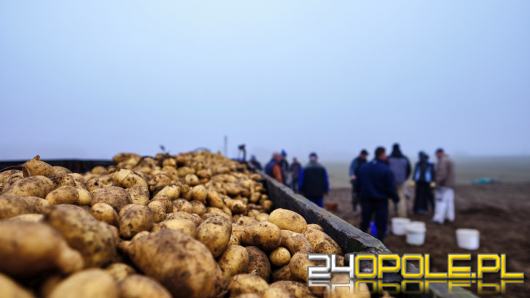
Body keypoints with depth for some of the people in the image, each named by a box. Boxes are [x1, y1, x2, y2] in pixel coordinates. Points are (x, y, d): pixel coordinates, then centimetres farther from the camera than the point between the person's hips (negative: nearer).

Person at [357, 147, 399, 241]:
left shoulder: (363, 167, 2)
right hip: (380, 200, -5)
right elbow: (390, 187, -12)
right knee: (381, 224, 5)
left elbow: (358, 184, 8)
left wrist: (361, 194, 18)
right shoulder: (386, 170, -16)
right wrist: (395, 198, 2)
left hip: (366, 199, 5)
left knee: (364, 222, 16)